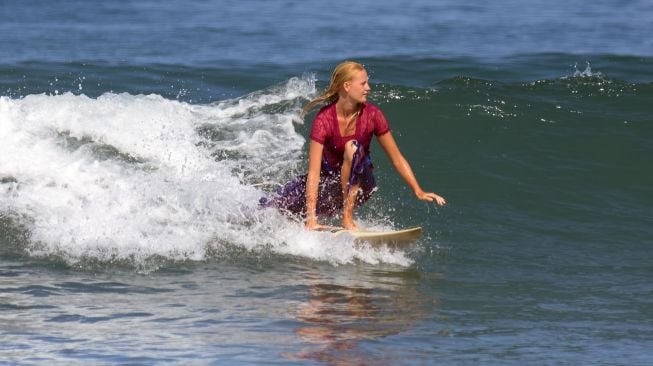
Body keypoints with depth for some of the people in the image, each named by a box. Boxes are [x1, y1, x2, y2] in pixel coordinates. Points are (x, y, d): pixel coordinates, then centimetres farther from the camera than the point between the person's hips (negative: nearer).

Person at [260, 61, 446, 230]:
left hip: (359, 183, 0)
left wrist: (419, 192, -14)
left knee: (352, 147, -33)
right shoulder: (324, 119, -23)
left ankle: (348, 218, -30)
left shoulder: (372, 115, -16)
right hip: (331, 180, 0)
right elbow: (314, 171, -28)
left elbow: (397, 158, -7)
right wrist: (311, 218, -34)